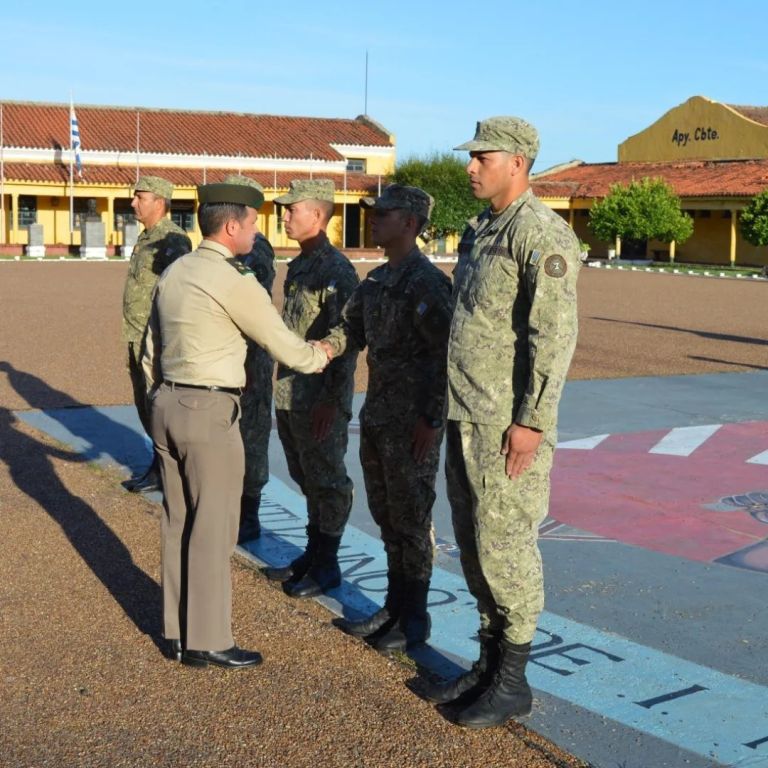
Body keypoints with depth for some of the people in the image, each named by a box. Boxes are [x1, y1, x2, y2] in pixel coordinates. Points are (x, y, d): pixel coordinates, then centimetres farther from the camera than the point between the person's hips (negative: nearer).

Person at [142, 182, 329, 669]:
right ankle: (208, 641, 10)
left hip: (168, 404, 8)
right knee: (213, 528, 1)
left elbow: (152, 350, 16)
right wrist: (329, 355, 9)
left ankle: (179, 630, 24)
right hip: (210, 412, -8)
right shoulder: (235, 283, -15)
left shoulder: (173, 273, 10)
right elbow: (287, 348, -9)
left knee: (179, 523, 14)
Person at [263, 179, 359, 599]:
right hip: (289, 394, 9)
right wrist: (281, 387, 19)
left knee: (326, 482, 2)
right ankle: (313, 553, 29)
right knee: (306, 480, 17)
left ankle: (327, 565, 13)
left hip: (320, 399, -9)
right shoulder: (297, 266, 13)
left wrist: (331, 399, -21)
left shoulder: (337, 270, -15)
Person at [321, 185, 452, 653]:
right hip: (376, 417, 9)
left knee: (411, 520, 2)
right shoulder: (375, 281, 11)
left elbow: (446, 354, -20)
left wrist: (431, 419, -21)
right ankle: (394, 608, 30)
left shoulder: (427, 282, -16)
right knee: (386, 517, 16)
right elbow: (352, 331, 18)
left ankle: (415, 621, 15)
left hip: (413, 424, -9)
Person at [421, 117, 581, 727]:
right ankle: (489, 662, 28)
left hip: (509, 425, -9)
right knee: (473, 543, 14)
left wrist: (530, 421, -22)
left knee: (505, 546, -2)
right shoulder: (478, 232, 15)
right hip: (466, 419, 9)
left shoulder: (543, 234, -14)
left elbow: (556, 333, -20)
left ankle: (513, 682, 13)